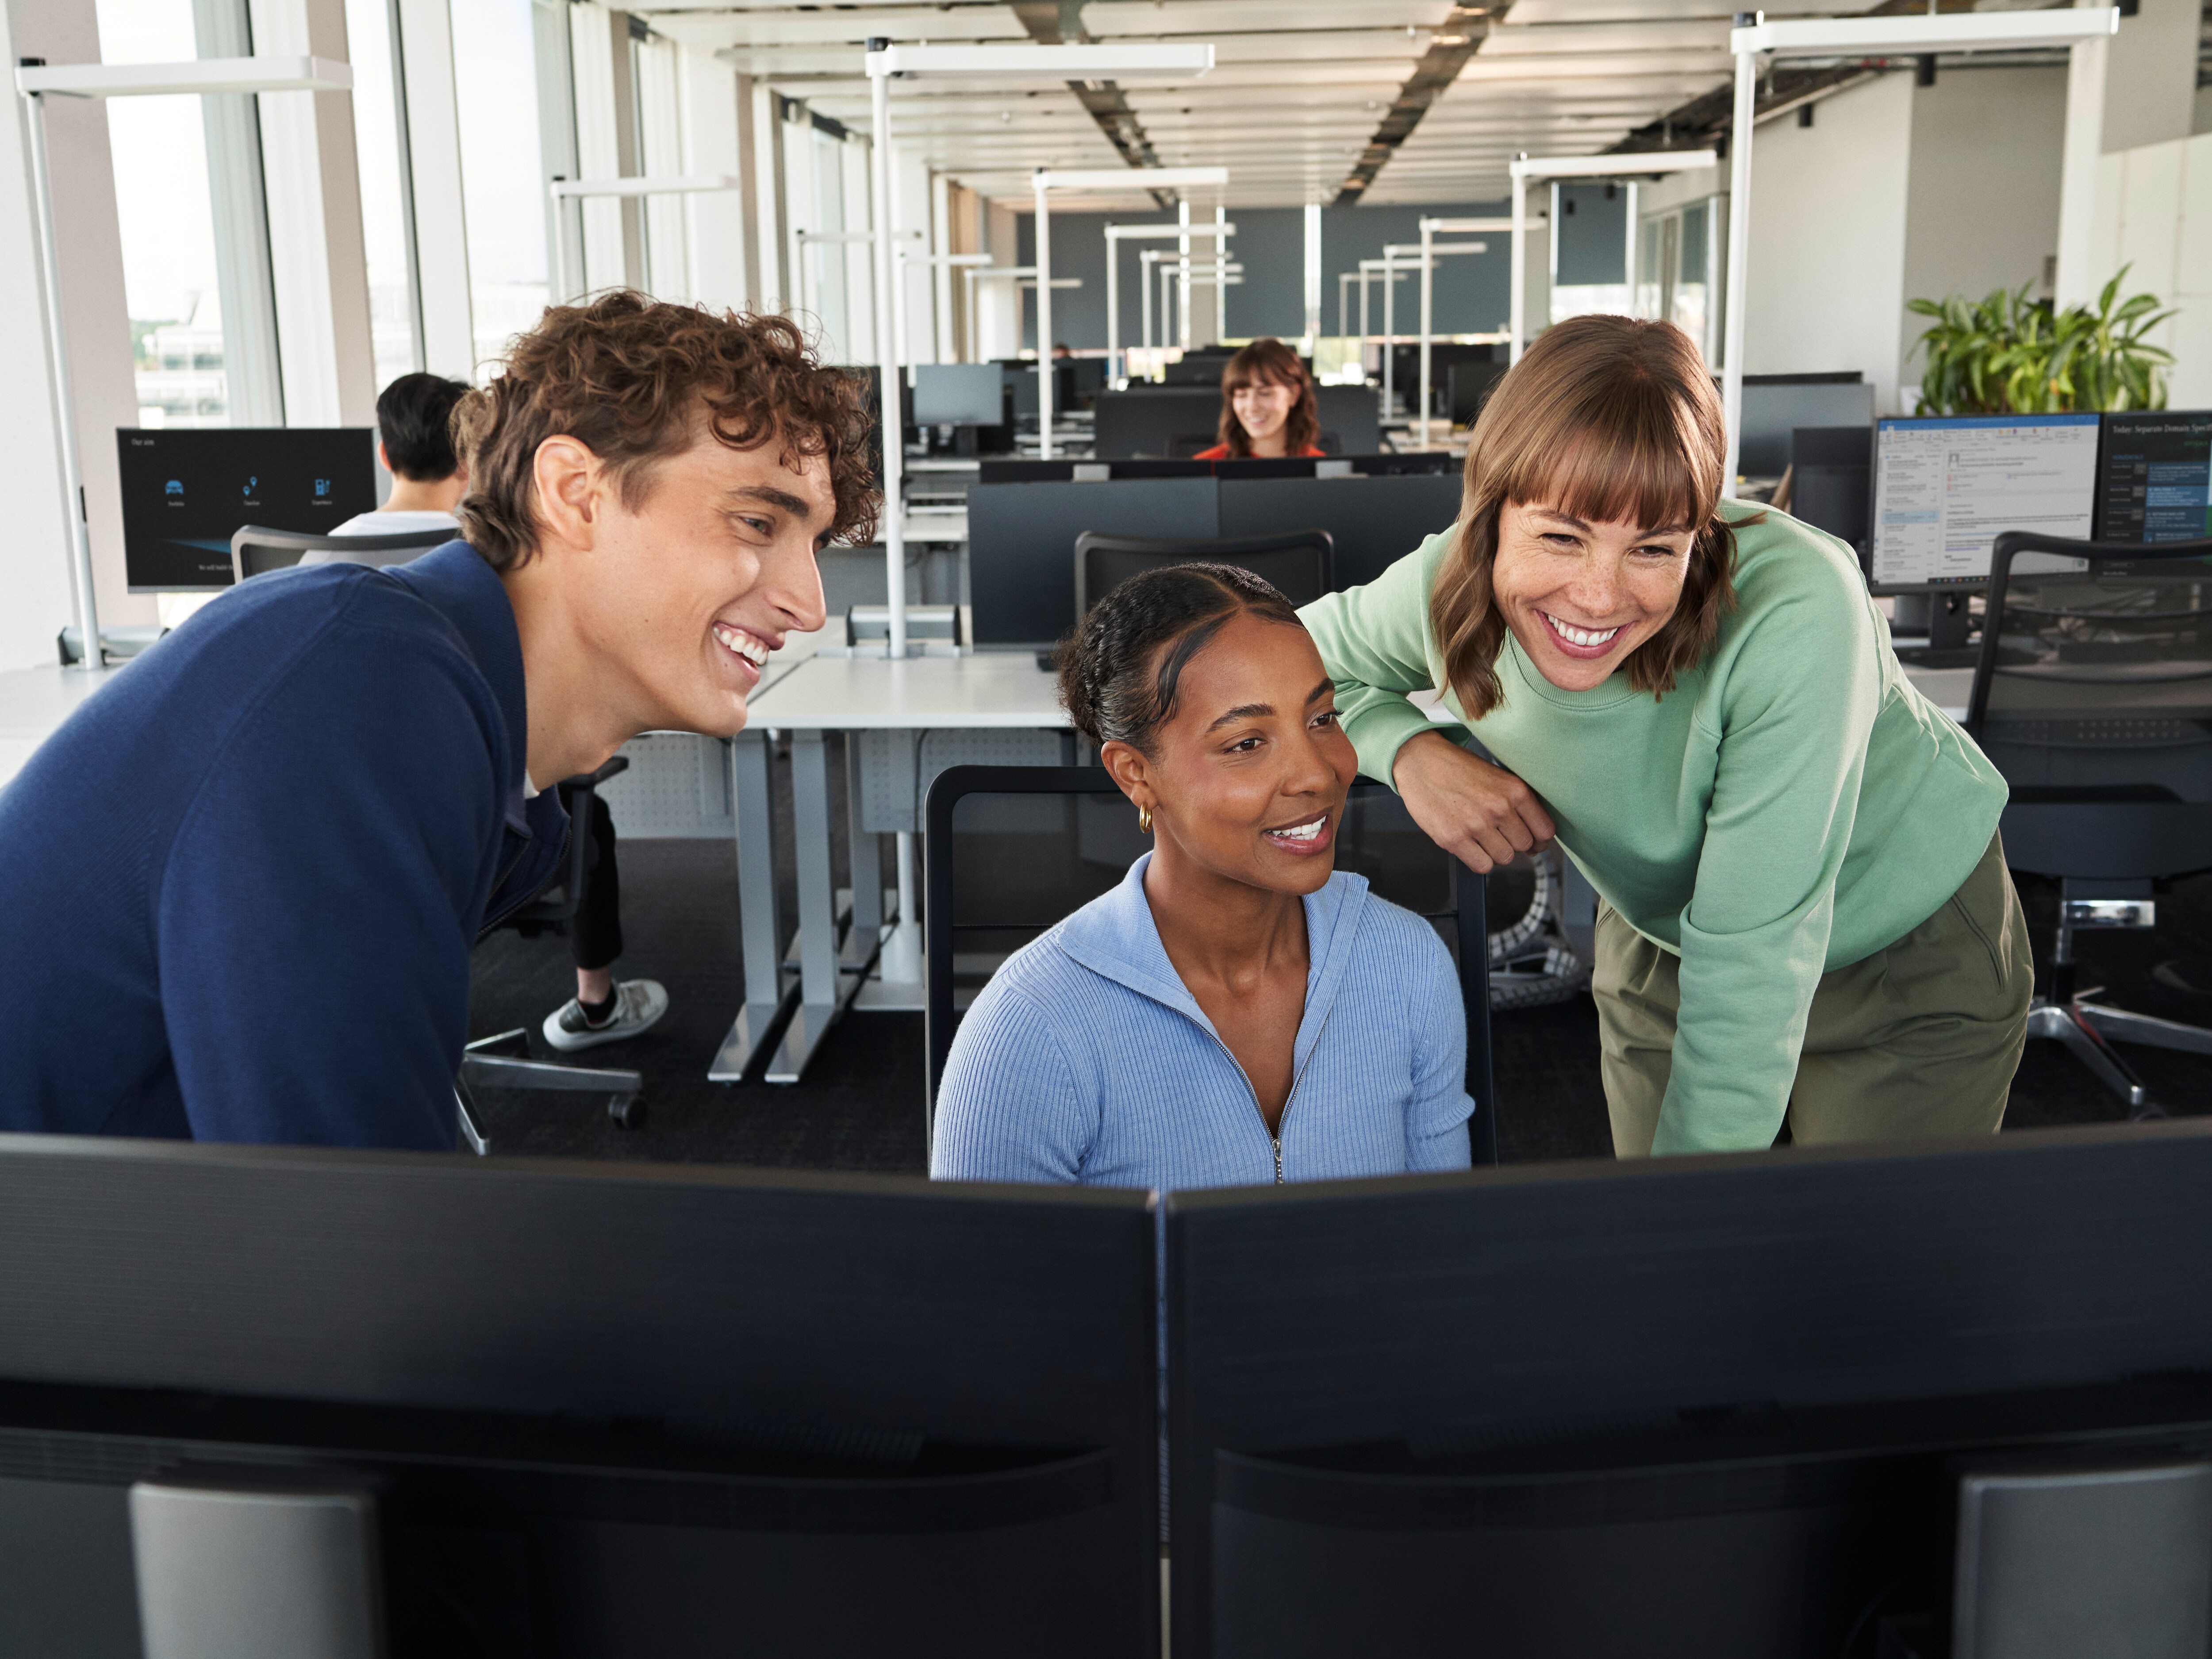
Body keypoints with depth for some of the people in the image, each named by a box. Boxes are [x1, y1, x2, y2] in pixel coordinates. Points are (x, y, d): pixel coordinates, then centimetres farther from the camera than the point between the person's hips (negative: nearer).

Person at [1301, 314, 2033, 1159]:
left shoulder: (1791, 614, -39)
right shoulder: (1444, 590, -25)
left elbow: (1752, 964, -36)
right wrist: (1413, 749, -24)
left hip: (1913, 953, -3)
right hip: (1659, 943, 4)